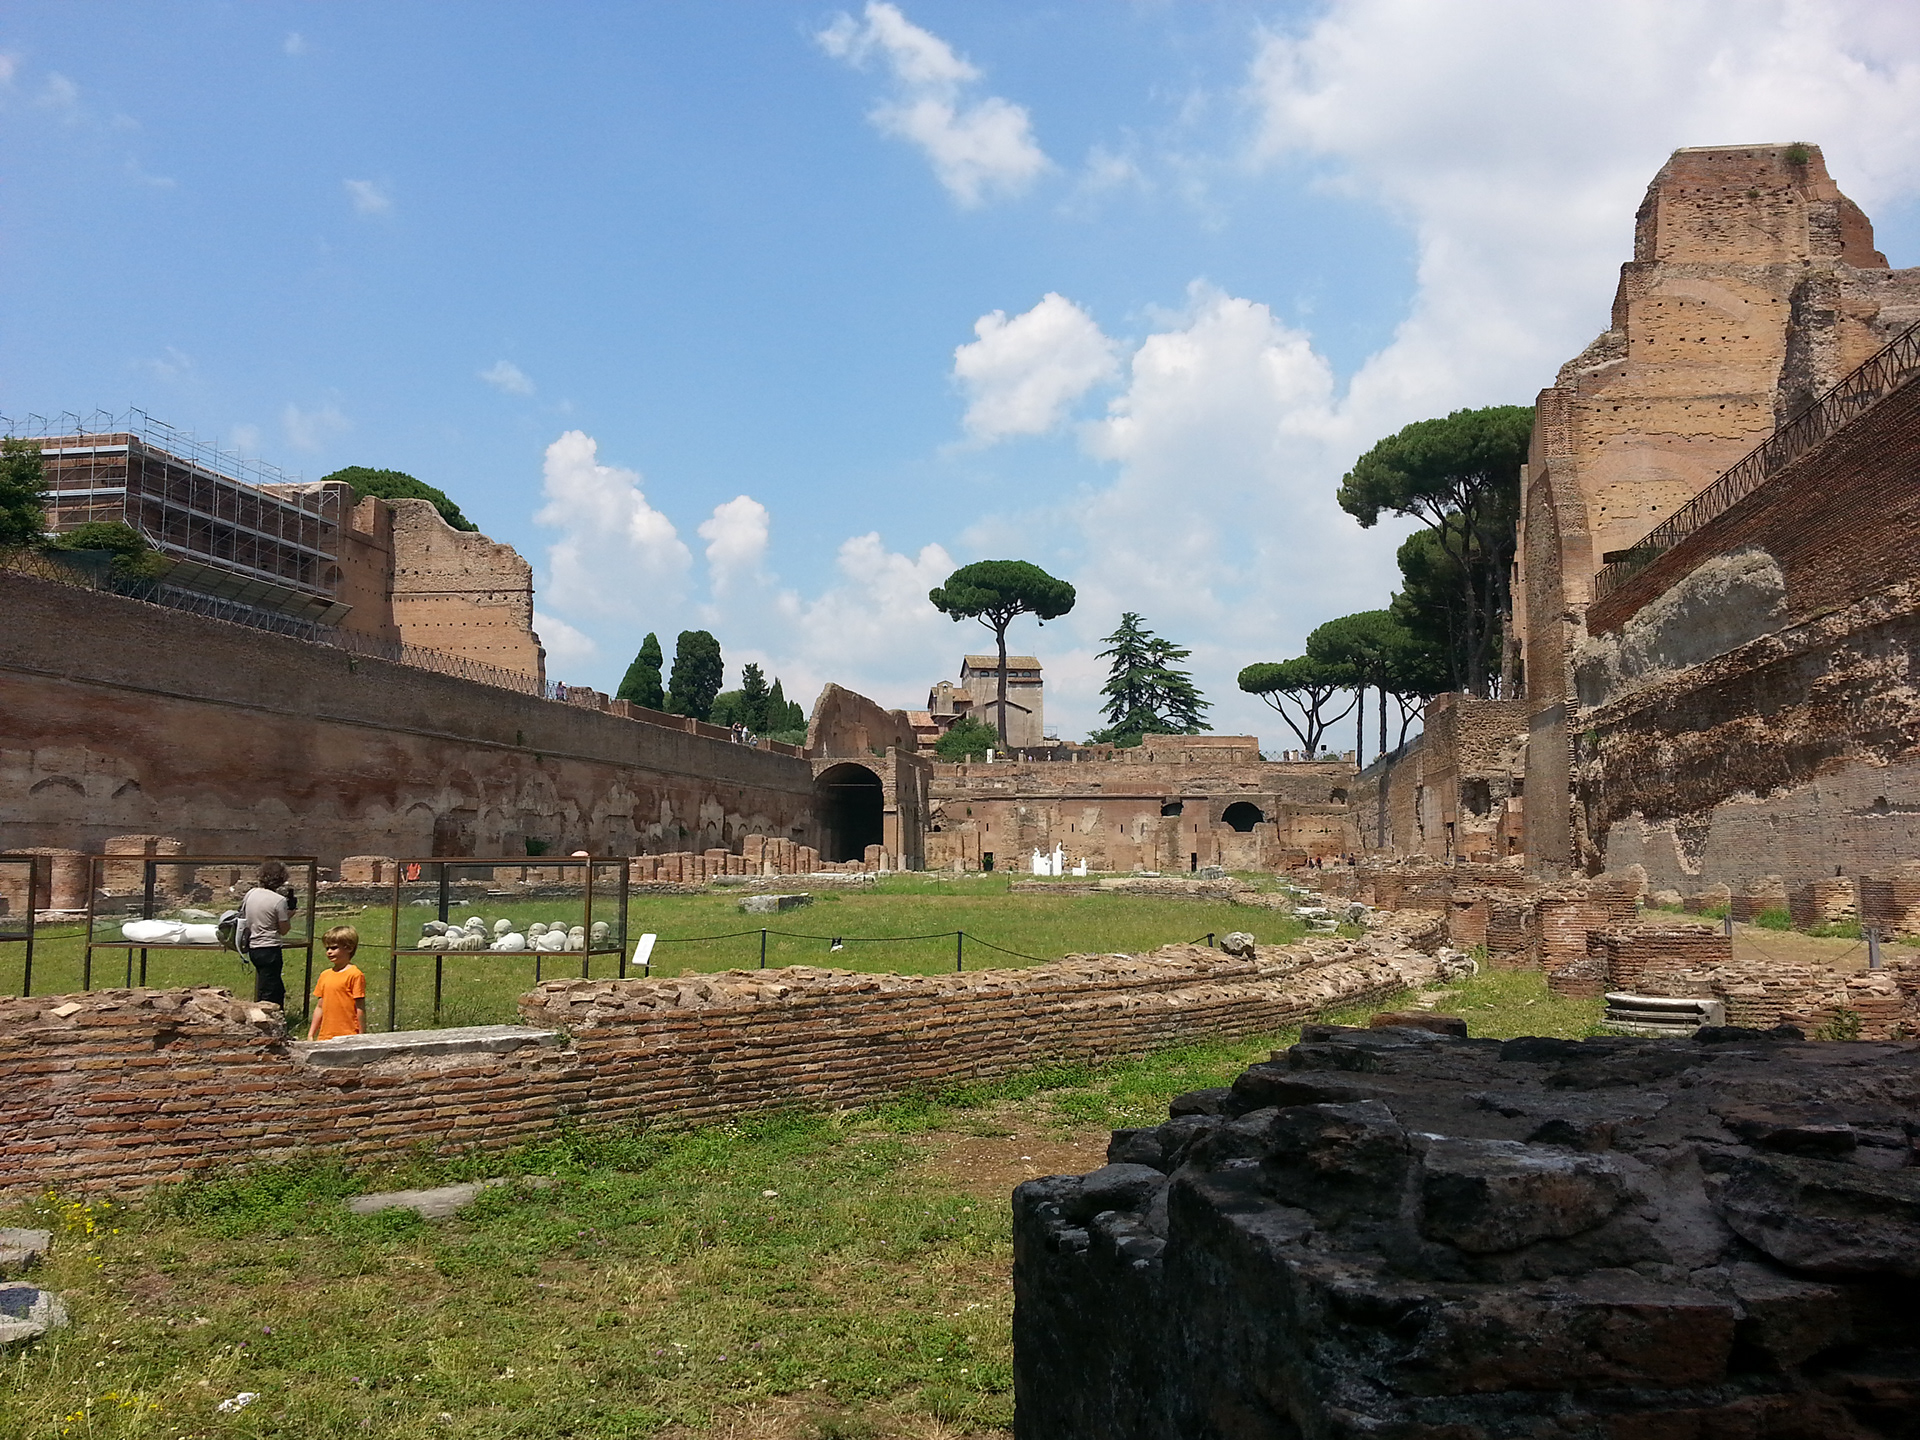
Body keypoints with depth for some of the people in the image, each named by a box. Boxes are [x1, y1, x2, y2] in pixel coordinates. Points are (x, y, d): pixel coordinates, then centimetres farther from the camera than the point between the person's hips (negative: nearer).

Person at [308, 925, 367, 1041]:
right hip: (325, 1037, 6)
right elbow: (320, 1007, 18)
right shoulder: (324, 975, 12)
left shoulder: (355, 975, -8)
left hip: (347, 1036, -6)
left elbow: (360, 1008, -8)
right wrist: (311, 1034, 17)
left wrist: (362, 1036, -8)